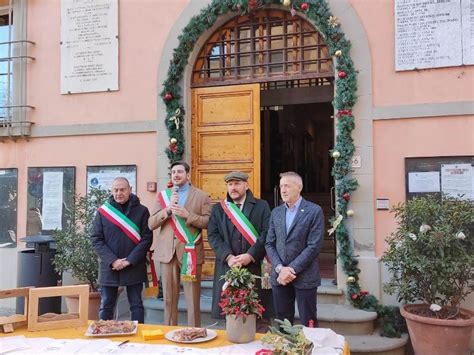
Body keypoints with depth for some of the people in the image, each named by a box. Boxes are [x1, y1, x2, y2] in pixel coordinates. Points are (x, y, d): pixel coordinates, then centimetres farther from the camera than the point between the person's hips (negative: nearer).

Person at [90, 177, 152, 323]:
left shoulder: (141, 211, -2)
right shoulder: (103, 211, 1)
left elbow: (146, 239, -4)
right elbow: (96, 239, -1)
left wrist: (129, 260, -13)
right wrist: (112, 260, -11)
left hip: (134, 267, -1)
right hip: (108, 267, 1)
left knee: (136, 306, 8)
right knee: (106, 306, 10)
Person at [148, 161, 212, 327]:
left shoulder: (201, 196, 4)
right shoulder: (163, 195, 11)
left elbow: (208, 222, -4)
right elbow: (151, 224, 5)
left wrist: (187, 215, -15)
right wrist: (167, 209, -10)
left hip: (190, 251, -2)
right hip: (167, 251, 3)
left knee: (193, 299, 0)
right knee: (169, 298, 9)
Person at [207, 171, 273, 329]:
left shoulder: (261, 206, 7)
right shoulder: (218, 208, 13)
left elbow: (266, 233, -3)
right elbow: (213, 235, 3)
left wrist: (250, 255, -13)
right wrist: (228, 256, -11)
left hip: (255, 266, -1)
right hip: (227, 267, 2)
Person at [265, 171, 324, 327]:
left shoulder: (314, 211, -6)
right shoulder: (276, 212, 10)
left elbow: (314, 246, -12)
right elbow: (269, 244, 7)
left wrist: (292, 269, -14)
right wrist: (280, 268, -8)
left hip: (304, 276, -4)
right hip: (279, 276, 5)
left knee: (308, 323, 5)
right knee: (282, 323, 12)